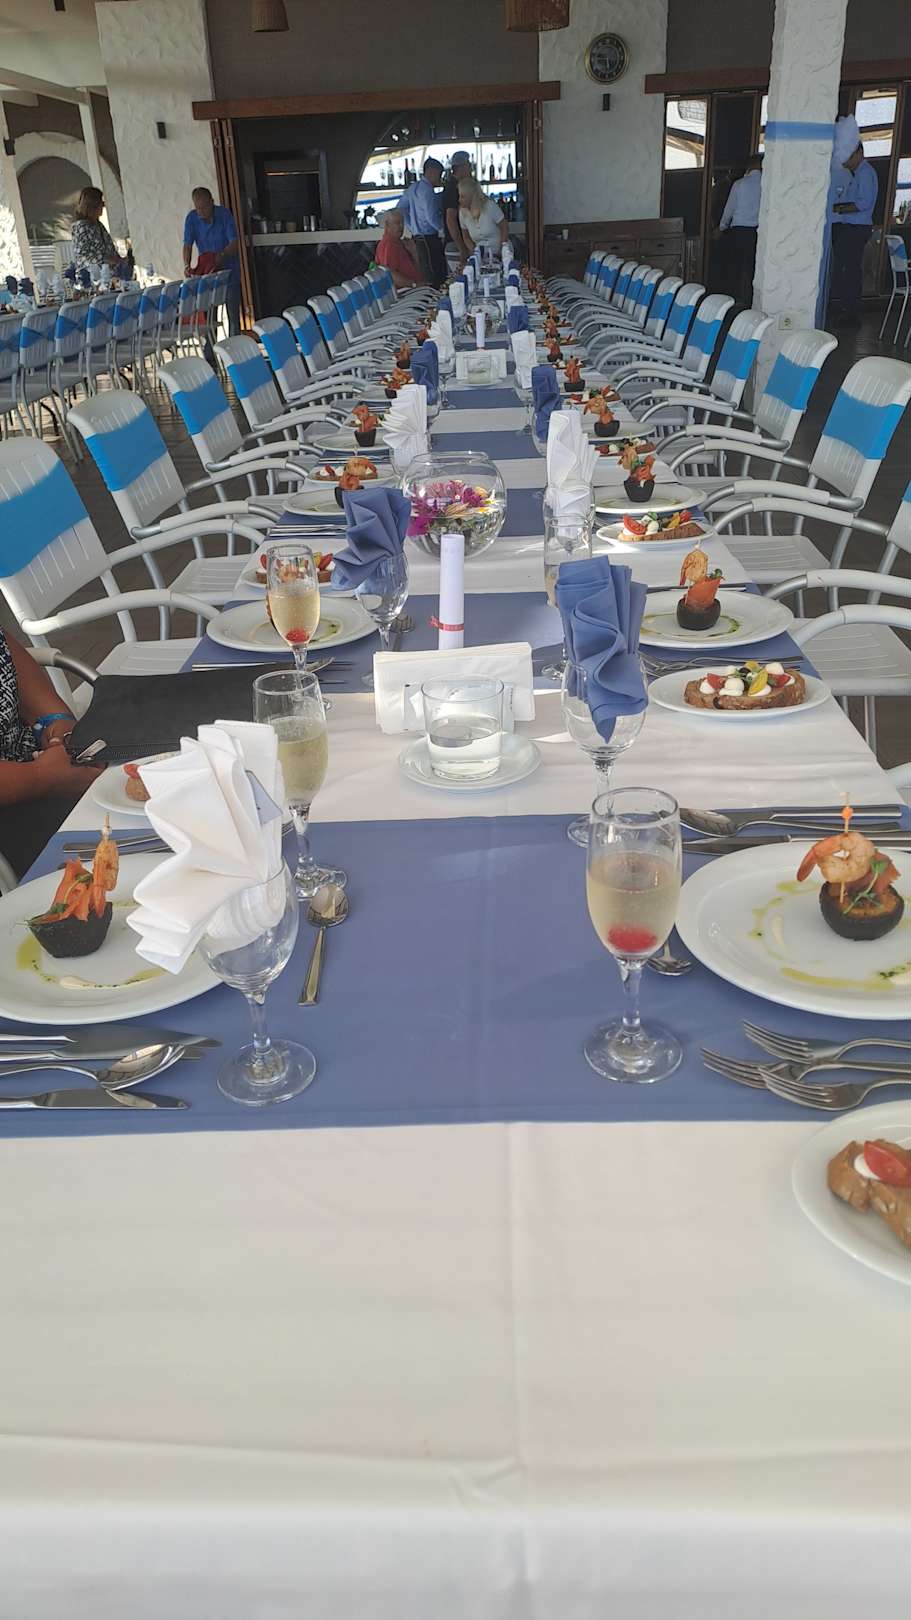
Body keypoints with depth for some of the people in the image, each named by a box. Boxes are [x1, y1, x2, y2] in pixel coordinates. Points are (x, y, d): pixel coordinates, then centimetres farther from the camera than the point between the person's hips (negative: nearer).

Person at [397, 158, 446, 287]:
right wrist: (443, 229, -4)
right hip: (429, 237, -10)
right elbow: (431, 217, -19)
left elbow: (400, 208, 22)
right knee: (434, 276, -10)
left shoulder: (413, 188, 16)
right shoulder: (427, 189, -13)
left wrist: (412, 227, 20)